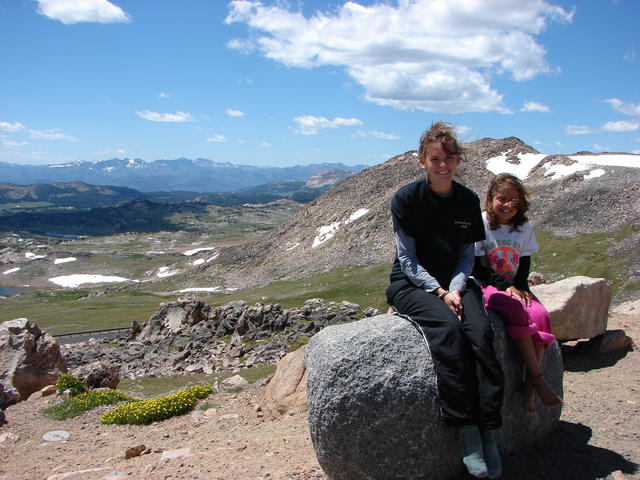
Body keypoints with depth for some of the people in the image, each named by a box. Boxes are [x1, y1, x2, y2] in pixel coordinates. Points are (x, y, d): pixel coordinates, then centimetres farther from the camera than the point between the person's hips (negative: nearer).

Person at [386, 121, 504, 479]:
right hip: (411, 284, -3)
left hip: (455, 282, 4)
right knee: (448, 329, -33)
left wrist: (455, 289, -10)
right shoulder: (407, 199, -7)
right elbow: (408, 259, -8)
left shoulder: (468, 201, 5)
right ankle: (466, 428, -25)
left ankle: (489, 431, -21)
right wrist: (439, 293, -18)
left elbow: (467, 254, 9)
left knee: (481, 333, -26)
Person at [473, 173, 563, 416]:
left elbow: (524, 264, 12)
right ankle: (537, 378, -25)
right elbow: (477, 267, -8)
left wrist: (519, 287, -8)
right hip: (487, 286, -4)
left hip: (515, 286, 5)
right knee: (517, 311, -33)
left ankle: (530, 385, -23)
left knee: (540, 314, -25)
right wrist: (505, 287, -15)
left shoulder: (524, 228, 9)